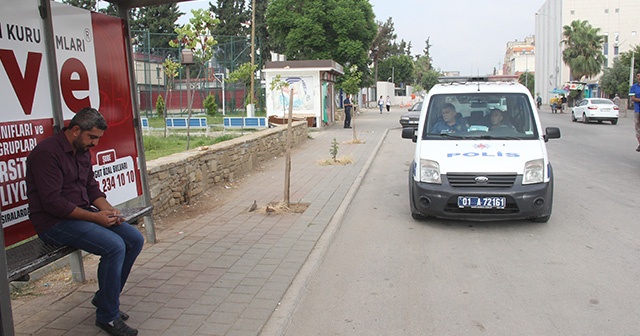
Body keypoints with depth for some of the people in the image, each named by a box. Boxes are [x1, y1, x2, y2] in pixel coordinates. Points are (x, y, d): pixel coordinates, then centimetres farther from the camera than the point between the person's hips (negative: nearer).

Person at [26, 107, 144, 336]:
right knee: (114, 246, -27)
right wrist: (95, 217, -22)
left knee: (135, 240, -4)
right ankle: (108, 316, -10)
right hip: (54, 223, -9)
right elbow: (52, 202, -23)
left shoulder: (83, 151, 11)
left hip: (83, 214, 9)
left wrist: (108, 209, -4)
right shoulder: (47, 152, -17)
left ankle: (105, 298, 11)